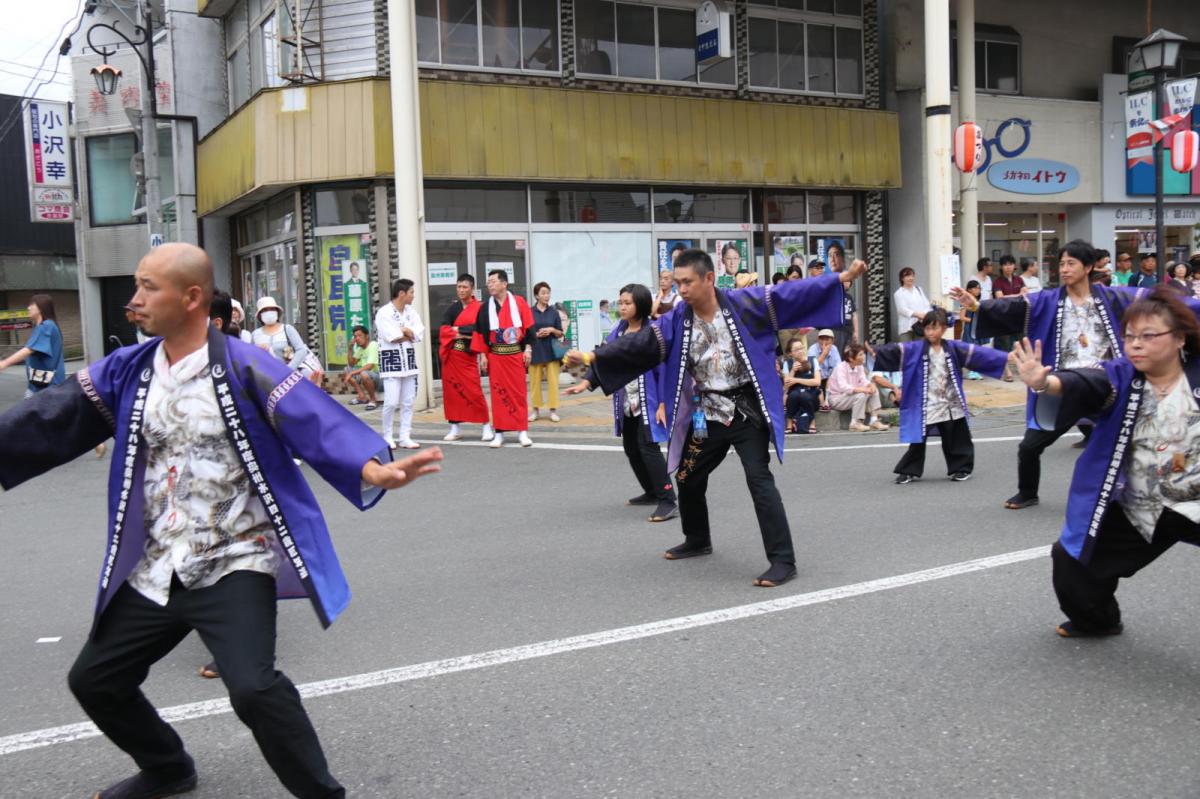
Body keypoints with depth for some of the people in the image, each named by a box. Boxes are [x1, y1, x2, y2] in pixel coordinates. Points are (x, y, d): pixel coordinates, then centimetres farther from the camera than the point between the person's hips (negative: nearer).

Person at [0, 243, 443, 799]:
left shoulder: (243, 369, -15)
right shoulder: (127, 372, 4)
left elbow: (315, 423, -26)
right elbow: (49, 421, 6)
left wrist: (372, 468, -43)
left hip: (234, 565, -7)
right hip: (154, 572, 7)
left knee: (252, 687, -25)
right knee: (94, 679, 19)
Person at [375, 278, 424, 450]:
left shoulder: (411, 311, 9)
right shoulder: (384, 312, -10)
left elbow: (419, 334, -1)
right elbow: (392, 337, -19)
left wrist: (403, 330, -13)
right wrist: (409, 333, -4)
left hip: (408, 359, 6)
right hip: (391, 359, -6)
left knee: (408, 402, 7)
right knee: (391, 402, -8)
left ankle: (405, 437, 13)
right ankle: (387, 437, 7)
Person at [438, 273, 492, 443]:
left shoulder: (479, 308, -1)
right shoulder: (453, 308, 11)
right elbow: (443, 329, -1)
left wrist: (457, 329, -11)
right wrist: (464, 333, -13)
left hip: (468, 354, -4)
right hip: (451, 355, 5)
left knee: (474, 391, -8)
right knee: (451, 390, 6)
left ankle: (487, 426, 3)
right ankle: (455, 428, 14)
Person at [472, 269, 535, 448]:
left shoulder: (519, 303, -1)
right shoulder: (486, 307, 4)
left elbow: (529, 328, 0)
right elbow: (480, 332, 5)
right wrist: (483, 354, 0)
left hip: (515, 354, -1)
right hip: (495, 356, 1)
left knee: (518, 392, 3)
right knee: (498, 394, 2)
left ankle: (522, 431, 10)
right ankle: (499, 432, 8)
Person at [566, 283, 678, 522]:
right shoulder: (618, 332, 7)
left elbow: (663, 368, -14)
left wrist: (663, 403, -18)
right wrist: (585, 383, -10)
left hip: (648, 403, -7)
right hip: (626, 404, 8)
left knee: (648, 448, -14)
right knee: (631, 449, 14)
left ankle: (668, 501, -10)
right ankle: (652, 492, 31)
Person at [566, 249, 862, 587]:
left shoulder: (745, 302, -10)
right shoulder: (675, 321, -2)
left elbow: (791, 293, -12)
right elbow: (637, 344, -9)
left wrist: (841, 278, -19)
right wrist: (592, 357, -19)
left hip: (746, 411, -5)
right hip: (707, 416, 5)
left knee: (759, 480, -14)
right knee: (687, 479, 16)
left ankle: (782, 560, -7)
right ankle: (697, 541, 42)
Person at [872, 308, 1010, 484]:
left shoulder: (953, 347, 0)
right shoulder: (916, 349, -6)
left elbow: (977, 353, -1)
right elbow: (895, 351, -16)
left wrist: (1005, 357, -4)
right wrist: (877, 353, -32)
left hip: (951, 406, 2)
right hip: (925, 407, -2)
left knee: (956, 441, 11)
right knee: (917, 441, 3)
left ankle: (960, 468, 26)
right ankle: (909, 471, 13)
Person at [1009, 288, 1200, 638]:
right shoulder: (1121, 376, -11)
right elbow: (1084, 384, -32)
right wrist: (1044, 382, -54)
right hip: (1138, 509, 2)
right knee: (1074, 560, 6)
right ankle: (1097, 619, 35)